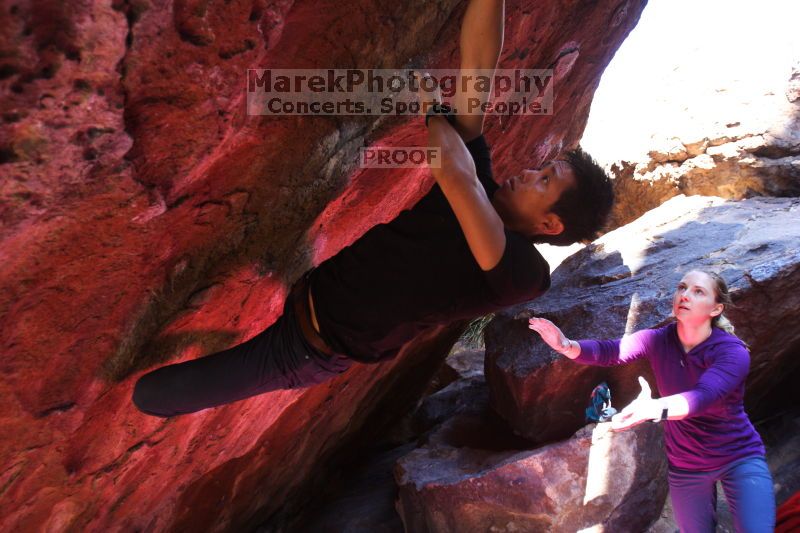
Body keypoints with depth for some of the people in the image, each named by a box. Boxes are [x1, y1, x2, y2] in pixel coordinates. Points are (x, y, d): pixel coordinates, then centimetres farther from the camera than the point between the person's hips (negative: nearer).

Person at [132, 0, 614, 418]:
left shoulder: (524, 274, -21)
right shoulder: (481, 191, -2)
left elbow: (456, 174, -37)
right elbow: (477, 65, -10)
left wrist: (431, 105, -20)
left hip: (309, 350, -6)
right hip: (308, 286, 7)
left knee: (150, 395, -3)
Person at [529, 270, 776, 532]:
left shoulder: (732, 351, -23)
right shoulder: (658, 340, -13)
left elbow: (703, 396, -41)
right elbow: (607, 351, -25)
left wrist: (654, 408, -61)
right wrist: (566, 345, -46)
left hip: (740, 459, -3)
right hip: (685, 467, 3)